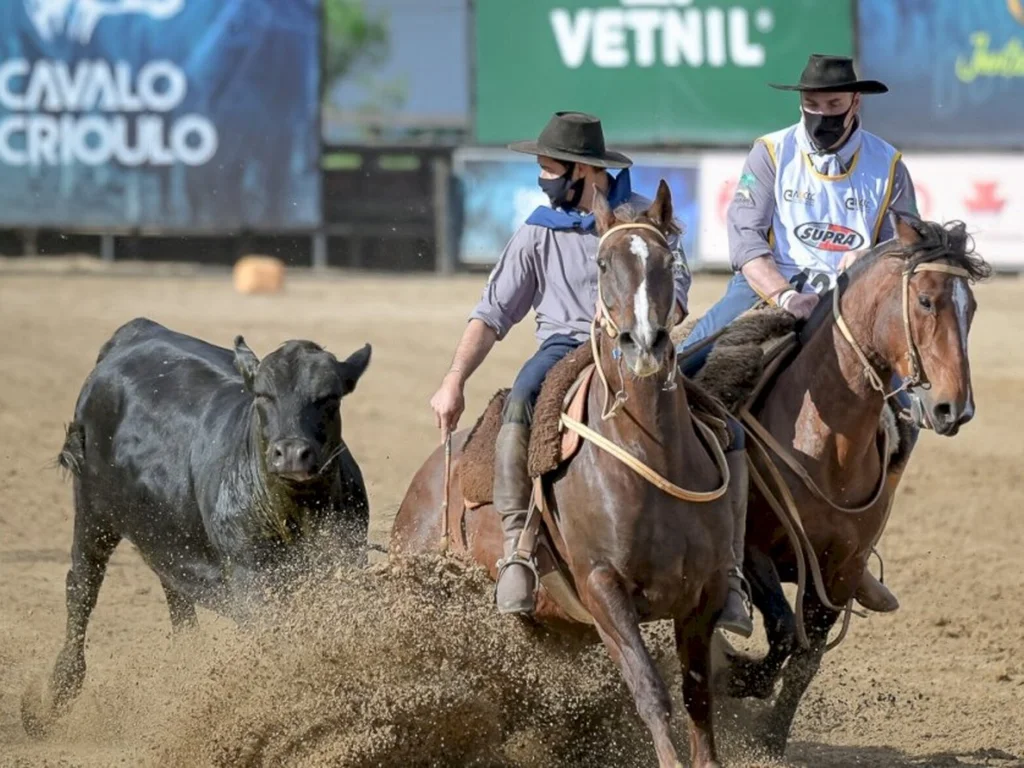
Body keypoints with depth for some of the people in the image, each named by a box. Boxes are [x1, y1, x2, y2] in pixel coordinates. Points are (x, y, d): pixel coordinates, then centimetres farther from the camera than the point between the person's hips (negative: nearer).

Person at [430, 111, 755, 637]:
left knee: (727, 434, -18)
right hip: (565, 346, 0)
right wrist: (453, 382, -2)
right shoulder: (540, 232, 10)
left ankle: (725, 579, -14)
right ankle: (515, 554, -36)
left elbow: (673, 293, -4)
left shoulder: (648, 218, 7)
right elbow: (492, 313, 9)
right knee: (520, 407, -35)